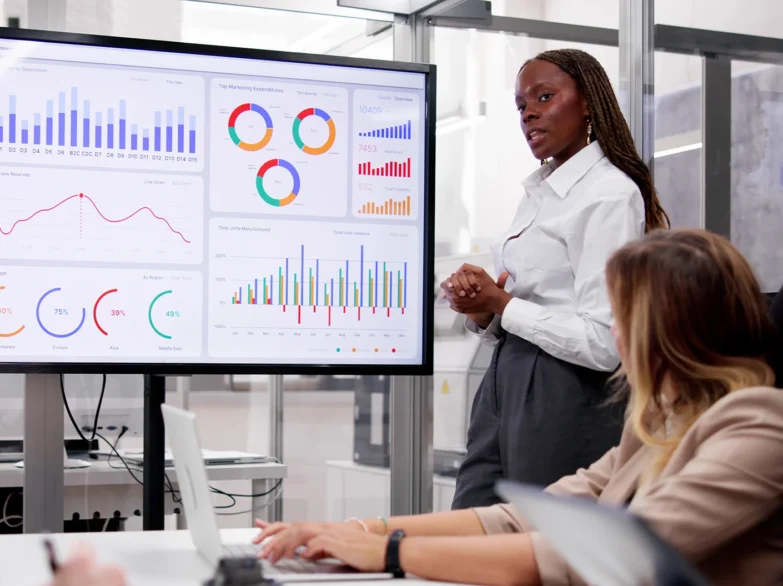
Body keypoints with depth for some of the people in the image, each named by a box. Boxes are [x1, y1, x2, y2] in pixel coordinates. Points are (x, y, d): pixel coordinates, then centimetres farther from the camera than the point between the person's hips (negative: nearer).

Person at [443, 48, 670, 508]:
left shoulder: (610, 194, -12)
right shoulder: (539, 190, 15)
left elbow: (602, 343, -20)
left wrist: (501, 305, -12)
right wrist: (482, 311, -1)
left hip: (567, 395, -8)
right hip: (507, 381, 9)